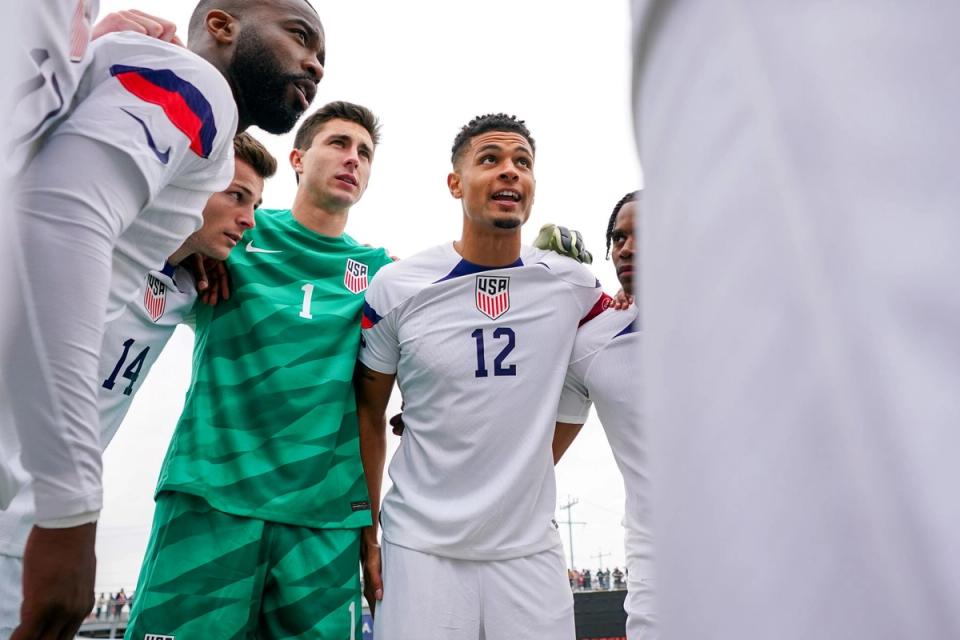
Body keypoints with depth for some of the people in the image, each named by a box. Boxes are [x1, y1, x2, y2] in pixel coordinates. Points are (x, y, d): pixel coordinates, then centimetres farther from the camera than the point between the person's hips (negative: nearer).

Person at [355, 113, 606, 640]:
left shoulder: (571, 285, -3)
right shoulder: (396, 288, -7)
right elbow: (368, 413, 2)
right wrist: (366, 535, 2)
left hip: (530, 547, 2)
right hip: (420, 546, -1)